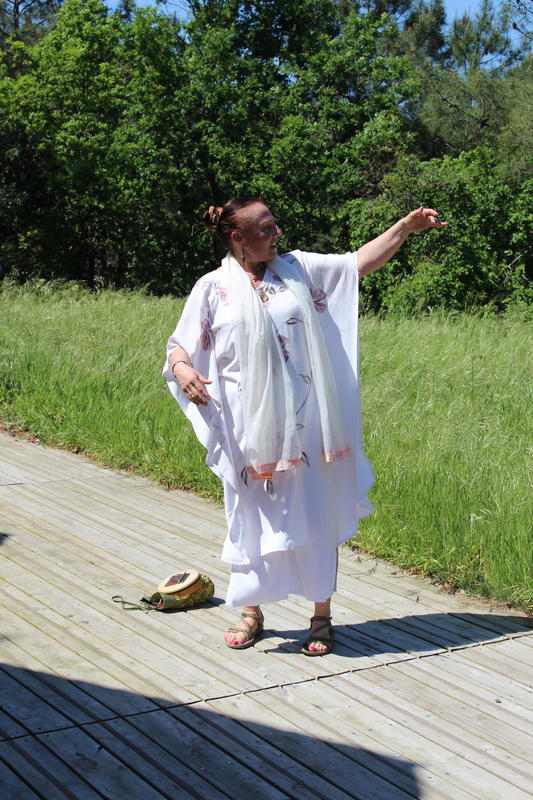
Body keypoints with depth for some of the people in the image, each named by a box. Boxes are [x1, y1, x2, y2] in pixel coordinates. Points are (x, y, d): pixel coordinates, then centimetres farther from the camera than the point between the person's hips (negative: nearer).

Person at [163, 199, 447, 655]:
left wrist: (406, 226, -2)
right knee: (251, 517, 8)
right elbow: (180, 345, 4)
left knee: (315, 514, 4)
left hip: (303, 424, 1)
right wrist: (182, 368, -19)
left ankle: (322, 616, 16)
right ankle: (251, 612, 25)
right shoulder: (213, 288, 2)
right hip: (248, 428, -1)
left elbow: (360, 262, 8)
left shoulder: (299, 269, 7)